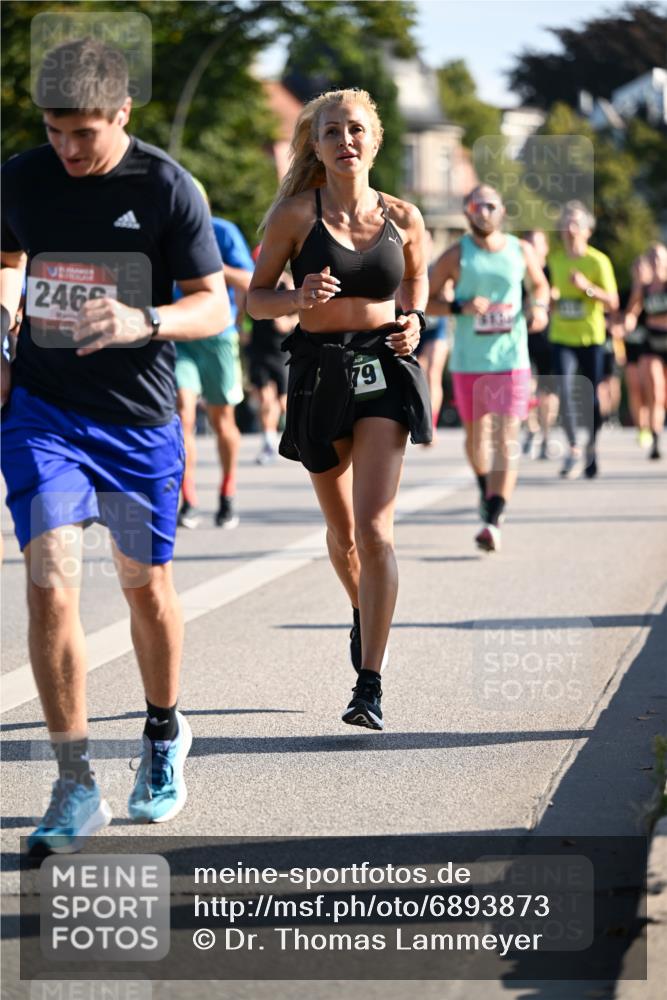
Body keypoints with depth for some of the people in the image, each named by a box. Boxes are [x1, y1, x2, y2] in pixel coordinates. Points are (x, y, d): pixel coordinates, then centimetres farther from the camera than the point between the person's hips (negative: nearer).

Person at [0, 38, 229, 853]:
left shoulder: (166, 188, -10)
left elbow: (214, 305, -8)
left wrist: (143, 321, -26)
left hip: (140, 418, -1)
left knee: (146, 586, 11)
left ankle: (164, 734, 39)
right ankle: (75, 786, -7)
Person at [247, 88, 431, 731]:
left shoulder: (402, 218, 2)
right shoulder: (295, 214, -3)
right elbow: (255, 298, 2)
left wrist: (413, 321, 1)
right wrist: (299, 297, -18)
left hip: (384, 370, -1)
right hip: (319, 373, 1)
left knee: (374, 528, -15)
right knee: (342, 531, 15)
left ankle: (369, 686, -15)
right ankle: (362, 610, 49)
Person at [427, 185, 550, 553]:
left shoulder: (522, 251, 4)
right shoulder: (456, 256, -3)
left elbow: (539, 285, 22)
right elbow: (423, 300, 0)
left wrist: (540, 306, 0)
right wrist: (461, 307, -16)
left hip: (511, 359, 0)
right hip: (468, 361, 0)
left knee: (506, 439, -12)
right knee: (476, 435, 15)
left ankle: (493, 520, -16)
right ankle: (486, 489, 45)